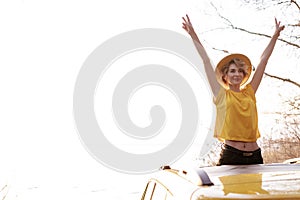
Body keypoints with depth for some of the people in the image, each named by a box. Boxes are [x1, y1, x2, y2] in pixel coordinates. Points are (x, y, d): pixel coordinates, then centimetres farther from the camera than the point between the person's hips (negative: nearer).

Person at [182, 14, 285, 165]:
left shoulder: (249, 92, 14)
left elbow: (263, 61, 18)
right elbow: (206, 61, 6)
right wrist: (193, 35, 9)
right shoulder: (222, 95, 5)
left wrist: (275, 35, 24)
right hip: (231, 154, -3)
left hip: (255, 155, 4)